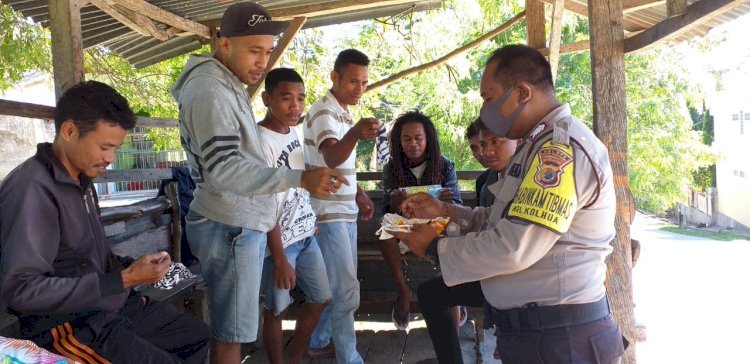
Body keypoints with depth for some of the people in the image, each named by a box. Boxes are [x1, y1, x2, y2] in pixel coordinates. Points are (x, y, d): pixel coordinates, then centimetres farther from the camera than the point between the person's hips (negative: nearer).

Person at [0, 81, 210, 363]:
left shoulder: (82, 181, 10)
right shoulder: (32, 188, -20)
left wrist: (131, 268, -2)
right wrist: (122, 280, -24)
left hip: (109, 304, 9)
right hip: (65, 322, -9)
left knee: (197, 335, 14)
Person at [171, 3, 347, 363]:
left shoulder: (227, 86, 15)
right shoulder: (209, 90, -18)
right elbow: (224, 169, -28)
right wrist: (300, 178, -37)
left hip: (240, 222, 10)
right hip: (230, 227, -10)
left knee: (229, 327, 18)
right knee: (230, 332, -1)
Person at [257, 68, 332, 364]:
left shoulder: (292, 130, 4)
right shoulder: (261, 142, -21)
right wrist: (280, 258, -20)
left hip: (305, 235, 9)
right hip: (279, 241, -9)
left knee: (321, 299, 16)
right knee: (277, 310, 5)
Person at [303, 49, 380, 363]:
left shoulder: (343, 114, 13)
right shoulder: (323, 112, -16)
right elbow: (331, 158, -35)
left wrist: (358, 193, 12)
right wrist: (355, 134, -54)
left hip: (345, 211, 10)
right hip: (329, 214, -9)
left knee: (335, 285, 17)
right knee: (346, 290, -8)